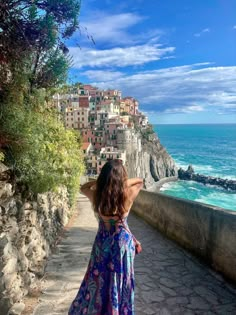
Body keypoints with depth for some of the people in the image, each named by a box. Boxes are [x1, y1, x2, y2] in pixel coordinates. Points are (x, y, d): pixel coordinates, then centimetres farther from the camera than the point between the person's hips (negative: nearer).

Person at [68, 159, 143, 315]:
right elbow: (140, 181, 0)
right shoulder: (128, 195, -20)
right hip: (123, 243, -2)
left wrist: (101, 181, -4)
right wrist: (121, 182, -5)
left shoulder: (96, 196, -17)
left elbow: (83, 187, 6)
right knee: (121, 282, 17)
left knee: (98, 281, 22)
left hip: (102, 243, 2)